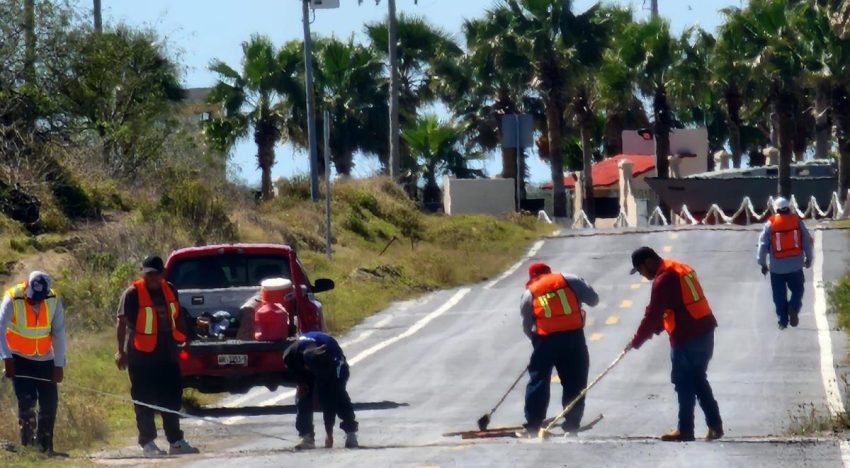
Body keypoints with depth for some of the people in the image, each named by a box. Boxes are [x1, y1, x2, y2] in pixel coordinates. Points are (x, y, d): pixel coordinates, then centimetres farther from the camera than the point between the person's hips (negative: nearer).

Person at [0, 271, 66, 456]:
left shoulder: (54, 300, -11)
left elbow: (59, 333, -7)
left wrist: (59, 365, -9)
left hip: (45, 359, 3)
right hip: (20, 358, -3)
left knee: (50, 403, 0)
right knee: (27, 400, -16)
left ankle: (45, 446, 13)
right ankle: (27, 444, -6)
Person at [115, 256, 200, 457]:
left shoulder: (169, 290, 9)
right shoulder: (132, 294, -9)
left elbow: (178, 316, 20)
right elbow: (122, 322, -11)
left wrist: (184, 339, 20)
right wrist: (121, 351, -16)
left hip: (167, 354, 6)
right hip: (141, 356, -6)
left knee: (172, 398, 9)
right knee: (145, 402, -1)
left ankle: (176, 441, 15)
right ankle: (148, 443, 4)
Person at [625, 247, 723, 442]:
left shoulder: (663, 280, -16)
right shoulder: (680, 269, 14)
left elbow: (653, 314, -14)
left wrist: (636, 341, -4)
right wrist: (653, 329, 17)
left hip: (687, 338, -9)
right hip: (704, 331, 9)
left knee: (684, 383, 2)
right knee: (699, 380, 16)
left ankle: (685, 430, 8)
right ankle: (715, 425, 15)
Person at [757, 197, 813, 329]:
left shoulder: (770, 224, -4)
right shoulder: (797, 221, -2)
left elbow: (763, 245, -3)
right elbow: (807, 241, 2)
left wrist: (762, 263, 8)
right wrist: (809, 258, 16)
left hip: (777, 267, 0)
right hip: (795, 265, 0)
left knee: (779, 296, 10)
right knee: (797, 289, 16)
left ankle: (783, 321, 10)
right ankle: (794, 308, -10)